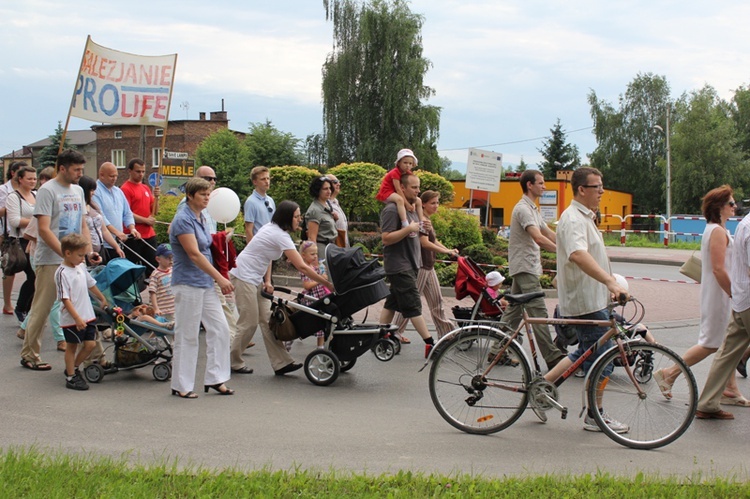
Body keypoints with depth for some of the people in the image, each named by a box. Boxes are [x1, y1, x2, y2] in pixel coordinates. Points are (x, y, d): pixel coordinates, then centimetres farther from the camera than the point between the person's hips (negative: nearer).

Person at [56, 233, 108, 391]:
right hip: (71, 319, -7)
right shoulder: (62, 273, -16)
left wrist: (102, 299, 35)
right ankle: (71, 377, 17)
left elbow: (91, 285, 24)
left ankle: (73, 368, 26)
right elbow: (65, 299, -20)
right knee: (72, 347, 5)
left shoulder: (81, 267, 8)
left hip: (87, 316, 7)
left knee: (90, 344, 6)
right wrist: (77, 318, -24)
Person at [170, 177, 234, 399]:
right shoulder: (183, 219, -16)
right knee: (187, 336, -1)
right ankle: (181, 386, 9)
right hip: (188, 283, -9)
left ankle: (214, 378, 12)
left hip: (205, 283, 9)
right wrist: (220, 278, -22)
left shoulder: (200, 218, 11)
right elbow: (194, 254, -22)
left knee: (220, 328, 5)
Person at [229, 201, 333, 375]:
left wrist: (267, 281, -2)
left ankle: (281, 363, 0)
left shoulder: (273, 228, 6)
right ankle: (231, 362, 9)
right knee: (249, 322, -5)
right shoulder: (280, 236, -23)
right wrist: (327, 284, -21)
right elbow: (302, 267, -25)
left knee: (268, 320, 3)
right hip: (244, 277, -10)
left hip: (256, 278, 10)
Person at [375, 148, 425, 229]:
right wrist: (407, 204, -31)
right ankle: (405, 224, -50)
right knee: (400, 199, -41)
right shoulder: (395, 173, -23)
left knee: (418, 201, 5)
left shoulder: (409, 174, 1)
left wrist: (413, 202, -21)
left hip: (398, 194, 9)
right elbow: (398, 189, -28)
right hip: (387, 193, -9)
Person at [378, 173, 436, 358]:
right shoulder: (392, 210, -14)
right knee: (413, 306, -8)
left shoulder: (412, 209, 16)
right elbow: (386, 238, -20)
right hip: (399, 266, -9)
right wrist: (409, 228, -24)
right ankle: (430, 344, -9)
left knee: (392, 303, 11)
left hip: (411, 265, 9)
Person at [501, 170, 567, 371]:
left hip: (525, 266, 11)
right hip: (525, 267, -11)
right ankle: (552, 357, -13)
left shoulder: (533, 209, 19)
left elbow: (549, 234, 19)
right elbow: (538, 238, -26)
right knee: (538, 312, -12)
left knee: (514, 311, 12)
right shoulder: (523, 208, -15)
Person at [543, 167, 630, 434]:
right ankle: (595, 416, 10)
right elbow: (578, 254, -39)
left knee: (587, 352, 18)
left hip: (593, 298, 10)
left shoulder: (585, 217, 16)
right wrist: (610, 282, -47)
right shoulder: (573, 219, -19)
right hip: (585, 301, -10)